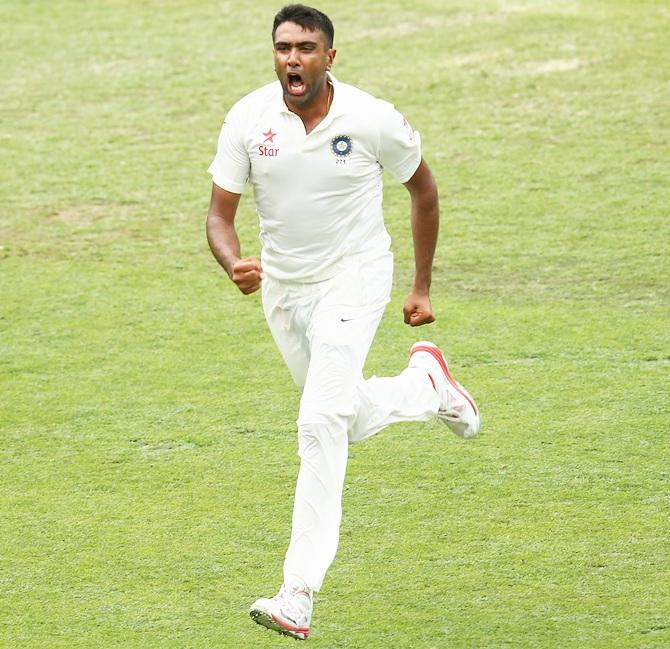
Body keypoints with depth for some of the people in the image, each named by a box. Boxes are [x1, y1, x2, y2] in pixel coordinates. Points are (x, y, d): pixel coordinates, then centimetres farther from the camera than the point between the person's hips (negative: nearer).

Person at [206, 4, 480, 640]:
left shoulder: (374, 120, -17)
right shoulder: (248, 120, -12)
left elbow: (423, 189, 1)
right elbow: (219, 214, -8)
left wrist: (422, 287, 5)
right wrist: (235, 264, -32)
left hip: (354, 281, -4)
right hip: (282, 287, 4)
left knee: (321, 424, -19)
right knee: (344, 420, 17)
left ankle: (299, 596, -20)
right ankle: (425, 385, 50)